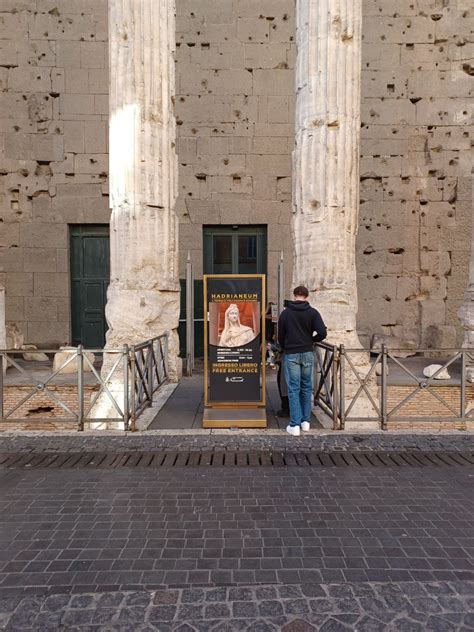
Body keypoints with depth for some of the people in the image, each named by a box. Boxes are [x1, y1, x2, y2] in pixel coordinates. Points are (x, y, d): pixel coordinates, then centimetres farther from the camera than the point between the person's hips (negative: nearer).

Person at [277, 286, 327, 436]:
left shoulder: (285, 313, 0)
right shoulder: (313, 312, -1)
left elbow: (280, 337, 5)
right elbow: (322, 333, -11)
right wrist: (312, 339, 9)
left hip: (291, 355, -1)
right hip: (307, 354, 1)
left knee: (293, 389, 1)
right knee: (306, 388, 14)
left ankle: (295, 425, 0)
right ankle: (305, 421, 21)